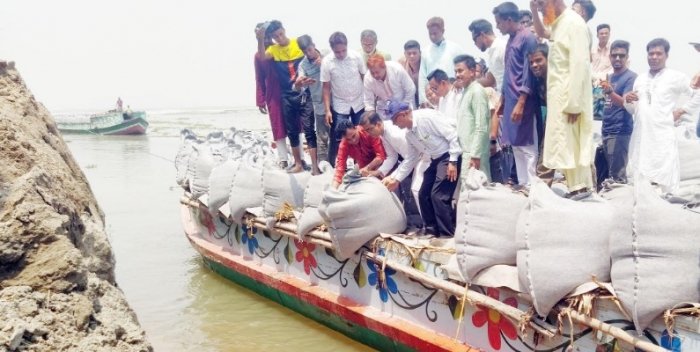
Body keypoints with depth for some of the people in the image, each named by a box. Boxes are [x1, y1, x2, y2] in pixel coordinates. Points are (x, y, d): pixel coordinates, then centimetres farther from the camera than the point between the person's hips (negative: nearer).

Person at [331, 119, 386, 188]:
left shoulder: (369, 132, -29)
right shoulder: (344, 145, -21)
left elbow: (381, 155, -29)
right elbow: (340, 166, -25)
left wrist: (368, 168, -40)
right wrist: (334, 189, -38)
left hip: (380, 164, -3)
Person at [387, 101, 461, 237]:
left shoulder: (426, 117, -19)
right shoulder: (408, 134, 8)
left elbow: (452, 135, -20)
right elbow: (411, 159, 19)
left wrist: (453, 161, -21)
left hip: (449, 157, -9)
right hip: (435, 160, 9)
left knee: (438, 195, -15)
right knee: (423, 195, 9)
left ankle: (448, 235, -6)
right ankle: (432, 230, 22)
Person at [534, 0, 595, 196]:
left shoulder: (574, 23, -11)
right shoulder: (559, 24, 15)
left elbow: (580, 64, -18)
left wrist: (573, 103, -21)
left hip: (569, 99, -9)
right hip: (560, 99, 9)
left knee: (571, 148, -6)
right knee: (566, 149, 9)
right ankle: (581, 190, 14)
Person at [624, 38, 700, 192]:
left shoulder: (676, 77, 1)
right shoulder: (640, 79, 16)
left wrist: (682, 111, -2)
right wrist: (627, 101, -1)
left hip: (662, 138, -5)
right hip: (640, 138, 5)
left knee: (665, 183, -8)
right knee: (639, 182, 5)